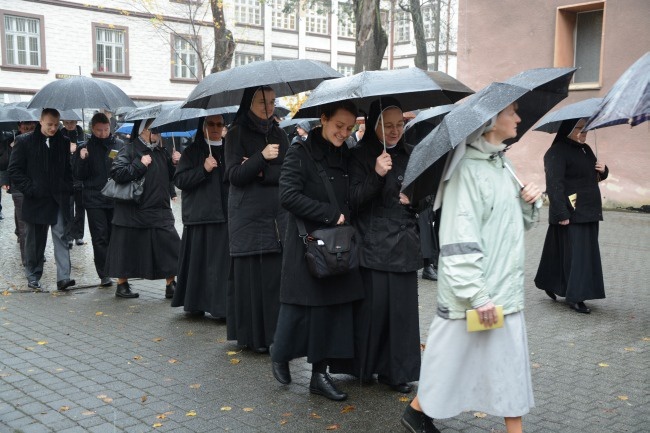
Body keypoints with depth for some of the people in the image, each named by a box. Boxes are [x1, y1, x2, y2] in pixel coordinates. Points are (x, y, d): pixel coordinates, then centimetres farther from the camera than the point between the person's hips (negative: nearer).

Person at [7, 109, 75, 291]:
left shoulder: (63, 142, 6)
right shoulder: (24, 141, -1)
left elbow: (69, 168, 13)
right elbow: (14, 169, -1)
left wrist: (67, 190, 0)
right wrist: (30, 189, -10)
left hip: (58, 199, 1)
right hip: (35, 200, -1)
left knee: (61, 237, -7)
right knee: (35, 241, 8)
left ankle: (63, 277, -10)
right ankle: (33, 277, 20)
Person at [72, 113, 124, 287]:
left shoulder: (120, 145, 4)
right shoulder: (85, 148, 3)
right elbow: (78, 175, 2)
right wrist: (82, 159, -15)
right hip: (94, 199, -1)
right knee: (100, 237, -1)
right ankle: (104, 274, 3)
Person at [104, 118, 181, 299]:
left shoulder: (161, 152, 13)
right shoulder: (129, 150, -7)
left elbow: (170, 178, 19)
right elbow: (117, 173, -19)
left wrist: (174, 164, 2)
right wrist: (140, 164, -20)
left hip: (160, 212, 5)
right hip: (133, 212, -5)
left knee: (171, 247, -1)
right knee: (128, 250, 5)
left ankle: (171, 285, 10)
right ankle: (122, 284, 23)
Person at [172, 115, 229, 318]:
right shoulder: (192, 151, 7)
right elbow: (179, 180, -2)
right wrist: (203, 169, -13)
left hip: (225, 216, 3)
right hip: (200, 217, -2)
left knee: (224, 262, -1)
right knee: (199, 261, 0)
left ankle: (222, 306, 6)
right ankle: (196, 304, 13)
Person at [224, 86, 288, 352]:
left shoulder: (279, 135, 13)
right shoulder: (237, 134, 1)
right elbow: (234, 176, -8)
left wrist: (263, 172, -10)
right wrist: (262, 157, -20)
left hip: (279, 217, 3)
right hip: (248, 218, -3)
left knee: (279, 275, -1)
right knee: (252, 276, -2)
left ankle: (276, 333, 9)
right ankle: (253, 335, 8)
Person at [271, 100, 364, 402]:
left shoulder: (345, 156, 10)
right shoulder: (301, 153, -9)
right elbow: (288, 195, -18)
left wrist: (346, 217, -5)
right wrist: (332, 214, -18)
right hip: (306, 243, -6)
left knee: (334, 305, 5)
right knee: (301, 304, 1)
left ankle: (320, 373, 15)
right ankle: (280, 356, 28)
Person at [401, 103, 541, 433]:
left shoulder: (502, 164, 11)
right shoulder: (468, 168, -15)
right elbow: (459, 239, -20)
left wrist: (528, 203, 0)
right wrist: (476, 294, -23)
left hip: (506, 288, 8)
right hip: (475, 291, -8)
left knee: (510, 361, 13)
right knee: (453, 356, 5)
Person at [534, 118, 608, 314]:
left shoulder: (585, 149, 14)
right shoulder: (557, 152, -13)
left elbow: (595, 175, 25)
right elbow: (554, 184, -20)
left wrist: (603, 170, 0)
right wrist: (562, 213, -25)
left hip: (588, 213, 9)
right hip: (571, 215, -9)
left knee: (587, 252, 13)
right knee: (575, 252, -6)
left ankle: (550, 283, 25)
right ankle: (575, 296, 2)